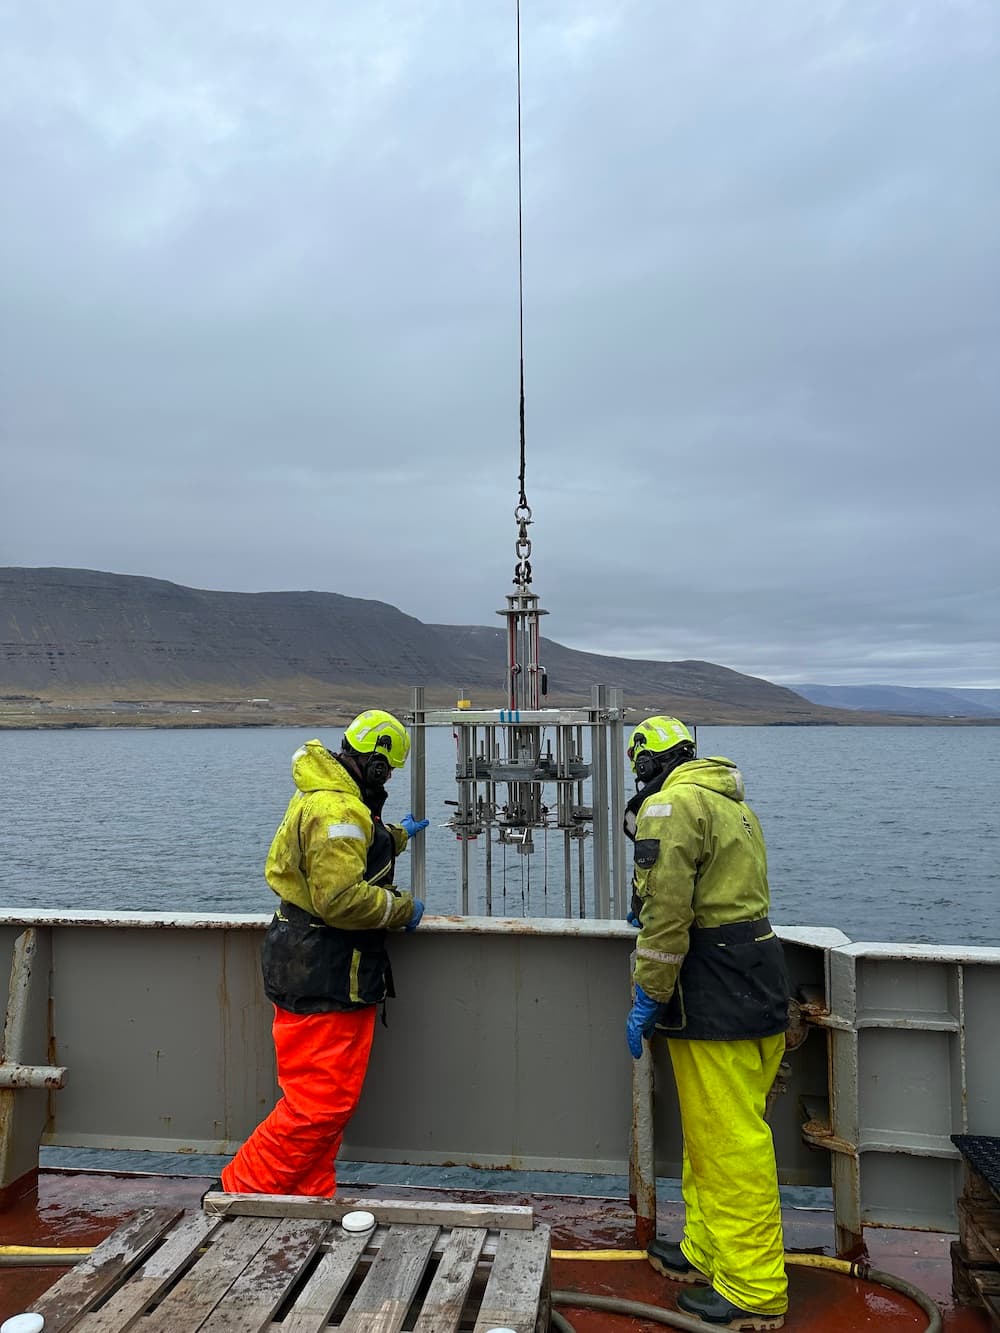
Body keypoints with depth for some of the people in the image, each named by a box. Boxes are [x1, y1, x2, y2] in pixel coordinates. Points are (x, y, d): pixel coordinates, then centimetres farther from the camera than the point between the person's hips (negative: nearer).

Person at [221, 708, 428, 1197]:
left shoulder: (321, 796, 15)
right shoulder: (337, 810, -21)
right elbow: (341, 898, -27)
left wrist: (397, 835, 48)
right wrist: (403, 908, -11)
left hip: (312, 971, 11)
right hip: (327, 978, -11)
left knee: (329, 1100, 17)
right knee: (320, 1103, -4)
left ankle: (311, 1196, 25)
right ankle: (243, 1190, 7)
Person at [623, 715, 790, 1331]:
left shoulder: (670, 805, -13)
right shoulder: (732, 802, 18)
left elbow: (668, 915, -20)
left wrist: (646, 999, -12)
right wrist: (649, 910, 44)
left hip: (716, 995, -10)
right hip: (759, 979, 10)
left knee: (729, 1141, -1)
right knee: (712, 1134, 19)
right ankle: (705, 1253, 32)